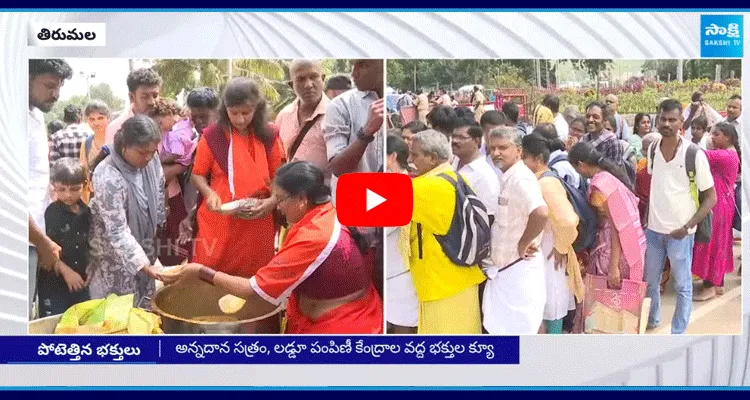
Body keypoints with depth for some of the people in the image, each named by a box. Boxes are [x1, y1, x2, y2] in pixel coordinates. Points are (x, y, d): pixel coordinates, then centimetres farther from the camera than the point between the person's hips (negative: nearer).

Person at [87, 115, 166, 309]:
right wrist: (145, 266, -33)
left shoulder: (151, 161, -9)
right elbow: (118, 232, -28)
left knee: (144, 308, 15)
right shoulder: (108, 177, -28)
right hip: (114, 256, -6)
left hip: (143, 246, 6)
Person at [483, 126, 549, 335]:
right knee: (504, 328, 18)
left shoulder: (520, 178, -19)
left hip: (520, 269, -10)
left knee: (521, 331, -1)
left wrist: (523, 244, -23)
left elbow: (541, 213, -36)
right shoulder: (505, 178, 10)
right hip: (504, 268, 10)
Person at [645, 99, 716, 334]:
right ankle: (651, 321, 39)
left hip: (679, 232, -4)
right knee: (650, 281, 18)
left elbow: (711, 197, -9)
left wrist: (687, 227, -16)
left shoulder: (694, 154, -14)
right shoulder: (652, 150, 0)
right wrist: (645, 217, 9)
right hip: (653, 229, 5)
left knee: (682, 286, 9)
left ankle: (677, 335, 22)